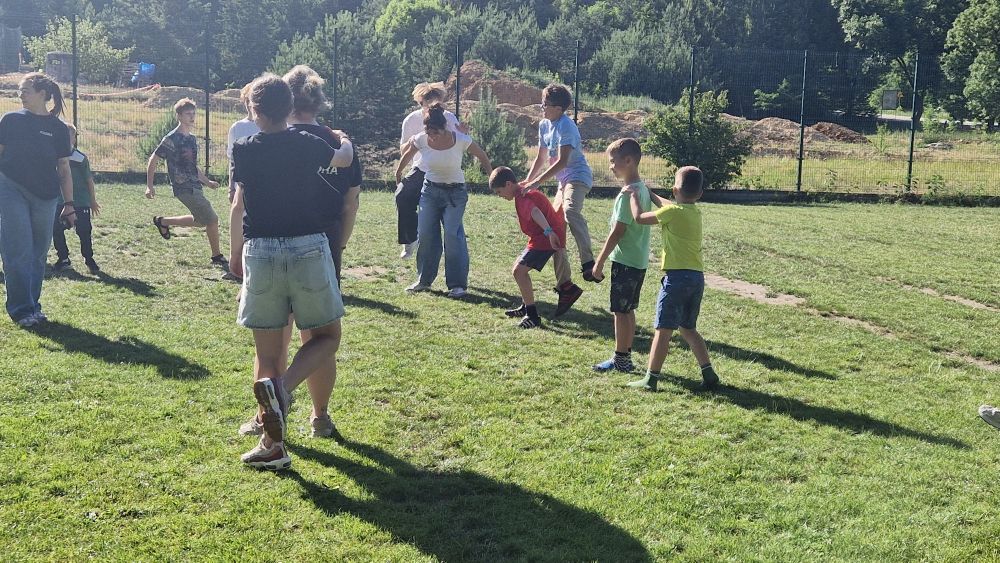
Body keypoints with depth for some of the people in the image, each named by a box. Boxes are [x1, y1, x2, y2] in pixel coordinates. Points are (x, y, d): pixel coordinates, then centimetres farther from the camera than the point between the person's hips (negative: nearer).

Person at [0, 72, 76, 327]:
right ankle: (21, 310, -1)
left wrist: (69, 204, 5)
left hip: (45, 196, 2)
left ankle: (33, 305, 21)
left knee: (38, 254, 9)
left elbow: (64, 170, 8)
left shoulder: (58, 128, 5)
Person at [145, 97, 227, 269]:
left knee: (200, 220, 19)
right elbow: (153, 161, -8)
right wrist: (149, 186, -13)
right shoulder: (172, 139, -12)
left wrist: (207, 182, 18)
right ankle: (217, 257, 5)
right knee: (212, 219, -8)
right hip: (184, 188, -9)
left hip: (194, 186, 9)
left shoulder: (192, 139, 13)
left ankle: (162, 222, 33)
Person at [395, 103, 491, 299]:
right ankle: (424, 280, 15)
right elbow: (407, 153, 9)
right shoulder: (420, 140, -13)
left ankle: (457, 284, -9)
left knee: (453, 235, -13)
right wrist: (398, 172, 21)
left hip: (455, 192, -3)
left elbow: (482, 156, -3)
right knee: (425, 234, 1)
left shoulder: (461, 140, -20)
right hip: (430, 190, 3)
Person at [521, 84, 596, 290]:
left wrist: (537, 182, -28)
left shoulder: (566, 126, -18)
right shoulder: (544, 125, 9)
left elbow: (562, 161, -26)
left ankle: (588, 262, -42)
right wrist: (527, 181, 7)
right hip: (564, 180, 10)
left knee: (571, 211, -36)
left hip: (578, 176, -10)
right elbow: (541, 158, 17)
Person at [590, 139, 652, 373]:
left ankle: (620, 360, 6)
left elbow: (618, 231, -19)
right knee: (628, 310, 15)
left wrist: (599, 262, -13)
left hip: (625, 261, -9)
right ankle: (625, 356, 23)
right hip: (639, 261, 9)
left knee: (620, 311, -1)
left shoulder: (627, 193, -18)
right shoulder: (643, 189, 10)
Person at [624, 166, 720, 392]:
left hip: (677, 276, -7)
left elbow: (639, 217, -3)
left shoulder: (673, 211, -10)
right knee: (688, 329, 18)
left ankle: (651, 379, -1)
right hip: (698, 277, 7)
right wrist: (650, 194, 40)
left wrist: (634, 196, 12)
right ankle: (708, 374, 13)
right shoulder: (696, 212, 13)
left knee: (663, 330, -4)